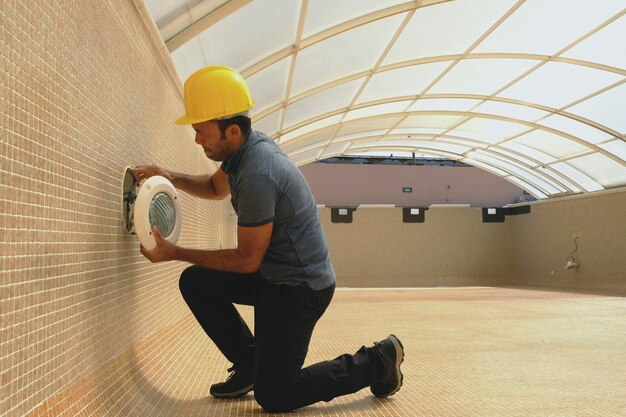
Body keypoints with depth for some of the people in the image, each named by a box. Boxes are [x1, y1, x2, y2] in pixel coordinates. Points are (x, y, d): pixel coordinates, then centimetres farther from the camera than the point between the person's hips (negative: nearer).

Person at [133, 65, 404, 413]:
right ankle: (249, 364, 17)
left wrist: (175, 253, -12)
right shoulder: (250, 145, 0)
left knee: (273, 397, -4)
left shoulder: (256, 176, -29)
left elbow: (247, 260, -19)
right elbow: (216, 187, 21)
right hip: (274, 273, 9)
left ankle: (377, 361, 9)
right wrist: (169, 176, 4)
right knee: (195, 283, 6)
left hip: (300, 287, -9)